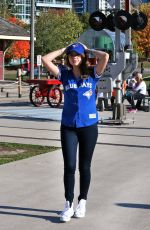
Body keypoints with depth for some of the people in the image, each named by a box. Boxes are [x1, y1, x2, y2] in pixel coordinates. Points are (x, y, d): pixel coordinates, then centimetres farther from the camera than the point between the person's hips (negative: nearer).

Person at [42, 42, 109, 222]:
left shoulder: (92, 75, 1)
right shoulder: (65, 75, 5)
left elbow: (105, 57, -14)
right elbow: (45, 59, -4)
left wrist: (88, 50, 1)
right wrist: (64, 49, 4)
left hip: (89, 126, -1)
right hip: (68, 126, 1)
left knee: (84, 166, 9)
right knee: (69, 166, -3)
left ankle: (82, 202, 23)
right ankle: (68, 205, 4)